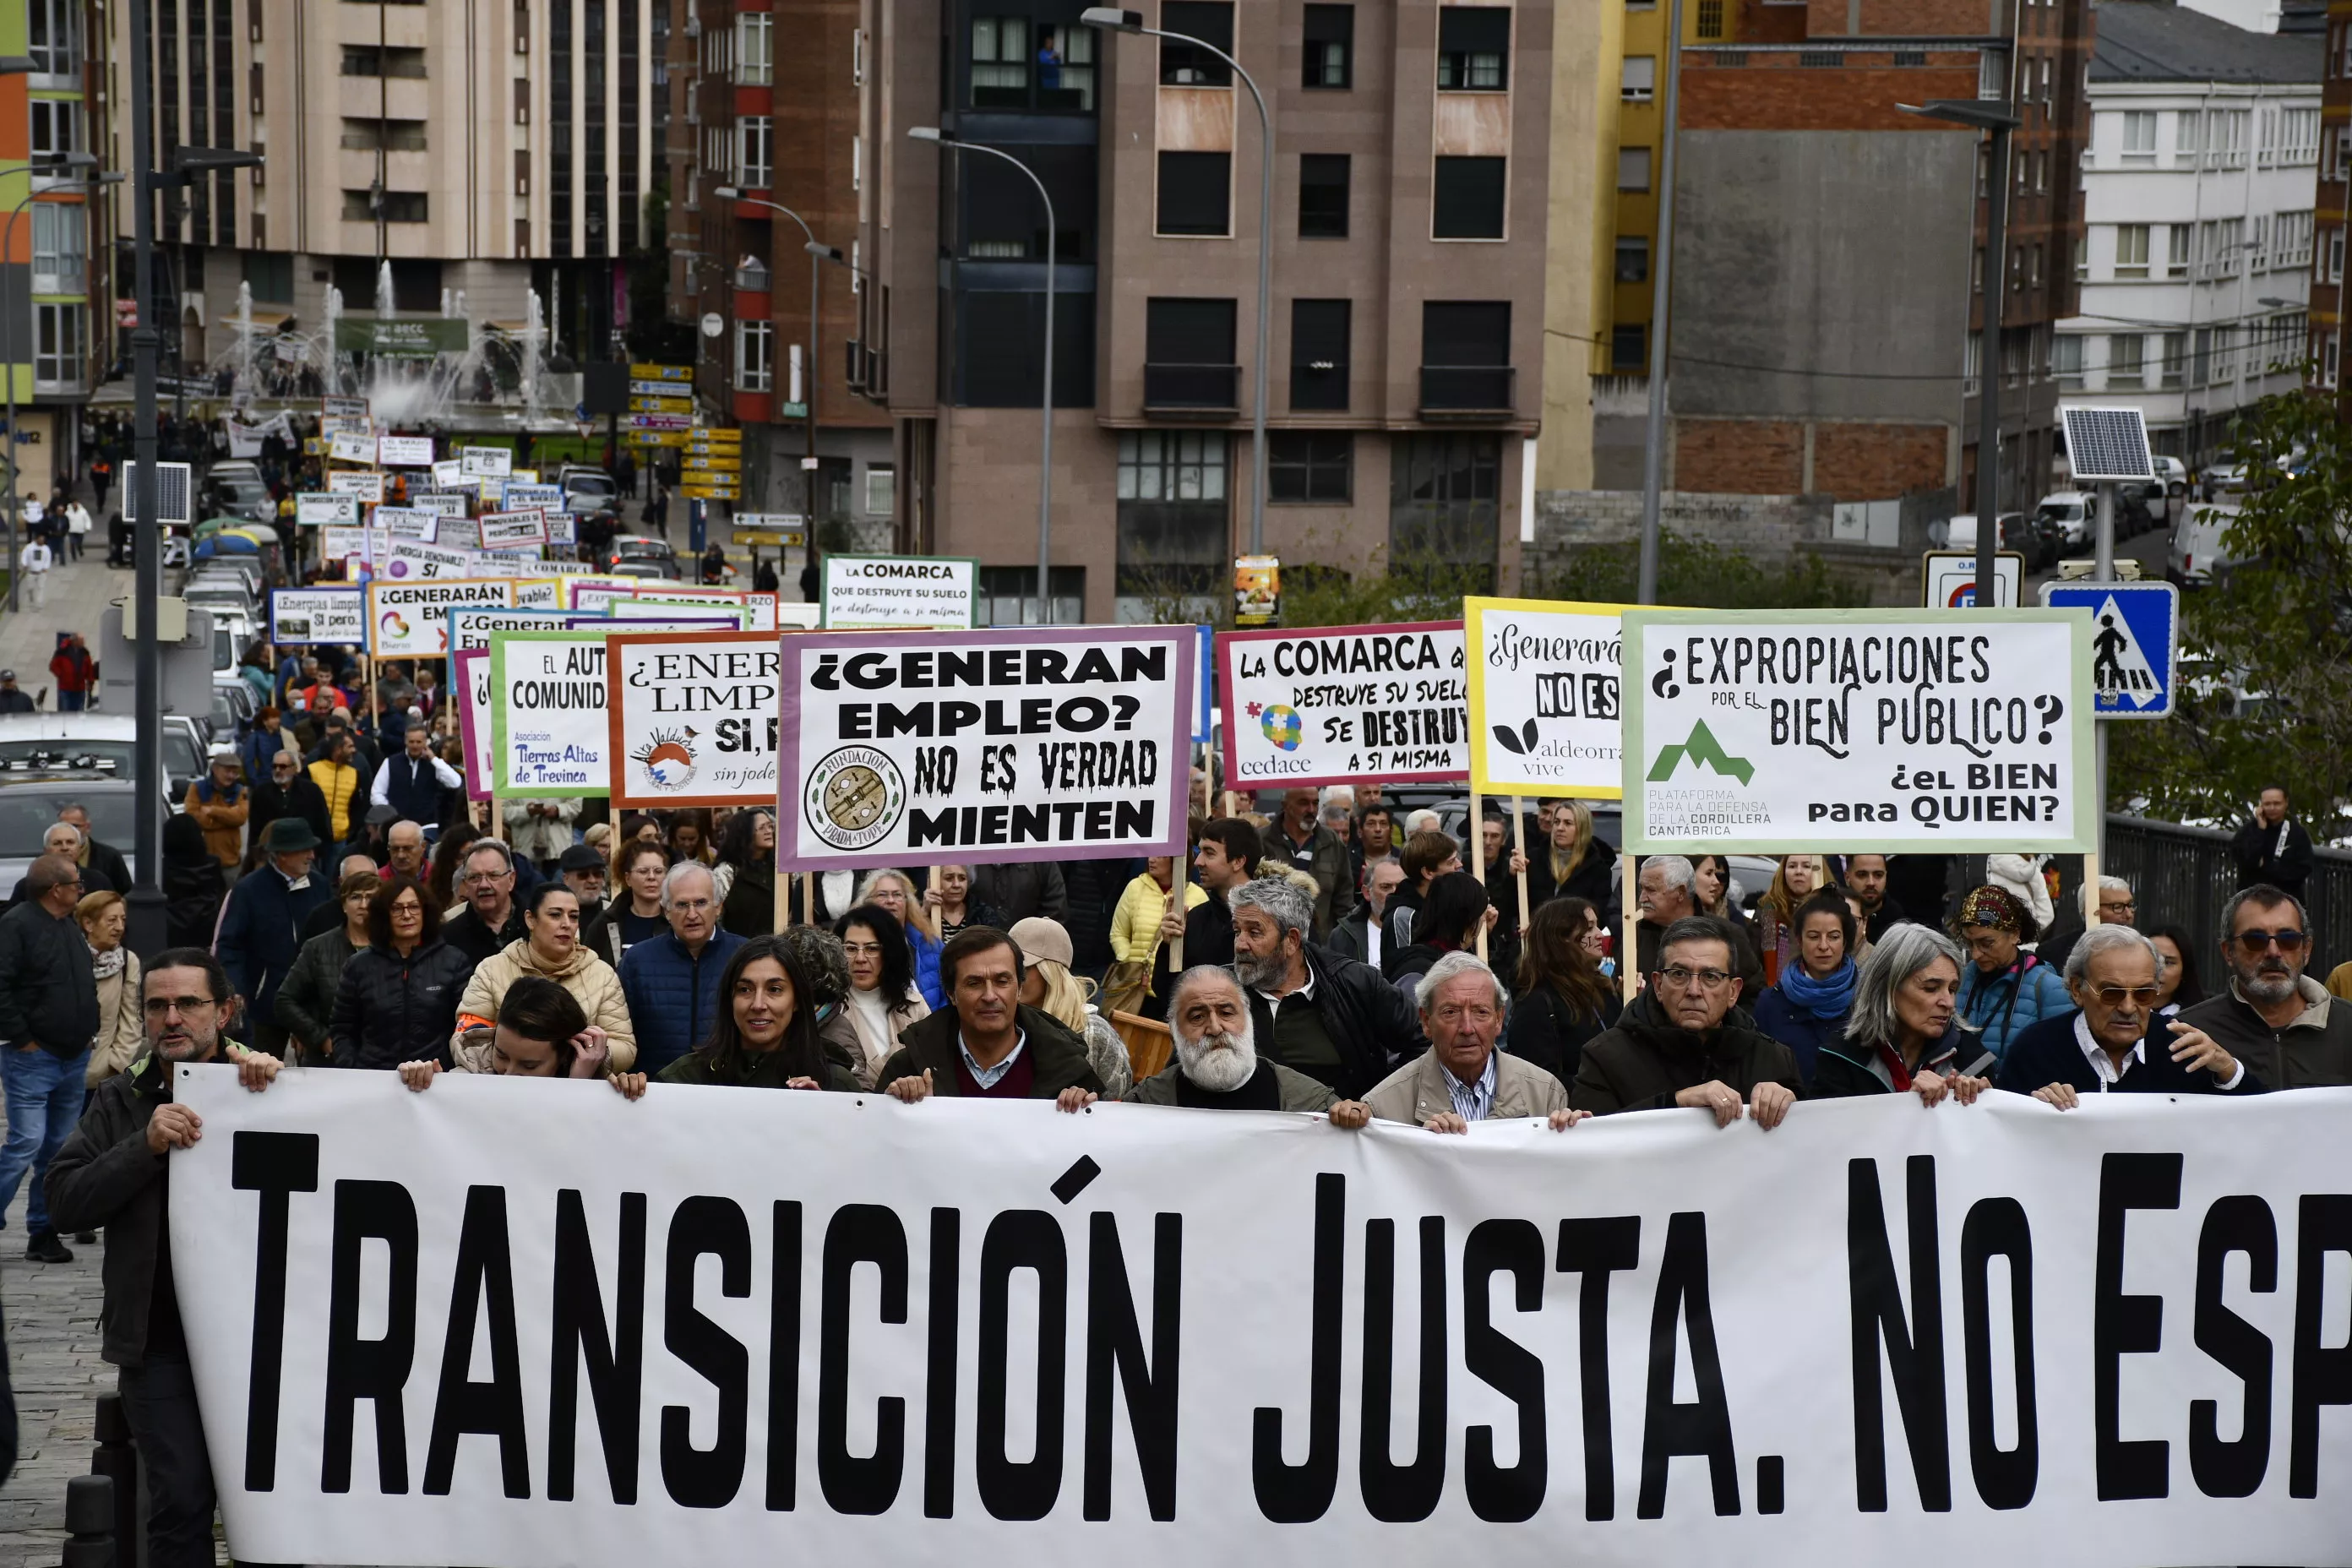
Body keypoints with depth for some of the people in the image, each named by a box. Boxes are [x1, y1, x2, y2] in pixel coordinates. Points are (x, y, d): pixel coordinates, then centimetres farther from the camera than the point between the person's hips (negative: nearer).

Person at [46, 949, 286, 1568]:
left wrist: (282, 1080, -17)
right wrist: (147, 1145, -15)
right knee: (181, 1501, -7)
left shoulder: (268, 1090, 2)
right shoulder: (121, 1101, 7)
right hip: (161, 1339, 1)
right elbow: (67, 1199, -2)